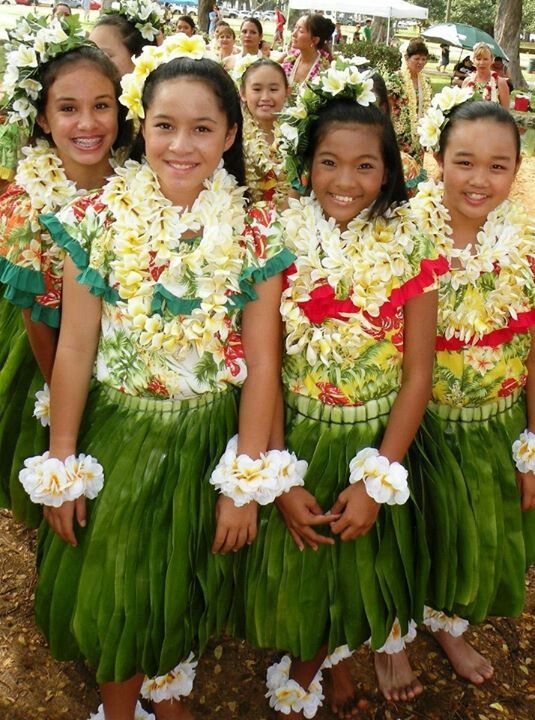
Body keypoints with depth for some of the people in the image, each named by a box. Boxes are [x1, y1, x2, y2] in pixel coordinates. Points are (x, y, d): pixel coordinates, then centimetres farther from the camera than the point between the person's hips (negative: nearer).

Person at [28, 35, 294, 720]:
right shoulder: (99, 218, -9)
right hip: (116, 433, 0)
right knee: (109, 588, 14)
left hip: (209, 440, 0)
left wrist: (246, 483, -8)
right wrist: (61, 469, -6)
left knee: (184, 589, 19)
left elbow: (261, 365, -8)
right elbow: (73, 348, -8)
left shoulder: (253, 234, -9)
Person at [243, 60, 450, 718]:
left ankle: (385, 643, 51)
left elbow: (418, 373, -8)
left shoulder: (410, 241, -9)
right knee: (301, 578, 15)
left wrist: (377, 480, -13)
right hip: (297, 440, 0)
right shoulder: (280, 239, -10)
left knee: (369, 569, 18)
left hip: (380, 442, 0)